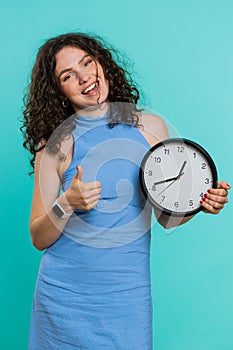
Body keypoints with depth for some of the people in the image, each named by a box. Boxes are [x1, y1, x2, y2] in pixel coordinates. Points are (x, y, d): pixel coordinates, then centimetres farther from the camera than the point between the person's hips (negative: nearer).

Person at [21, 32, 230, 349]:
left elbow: (166, 215, 8)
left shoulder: (151, 127, 0)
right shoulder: (56, 143, -5)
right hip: (64, 296, -1)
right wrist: (67, 204, -22)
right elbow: (39, 239, -4)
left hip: (127, 295, 1)